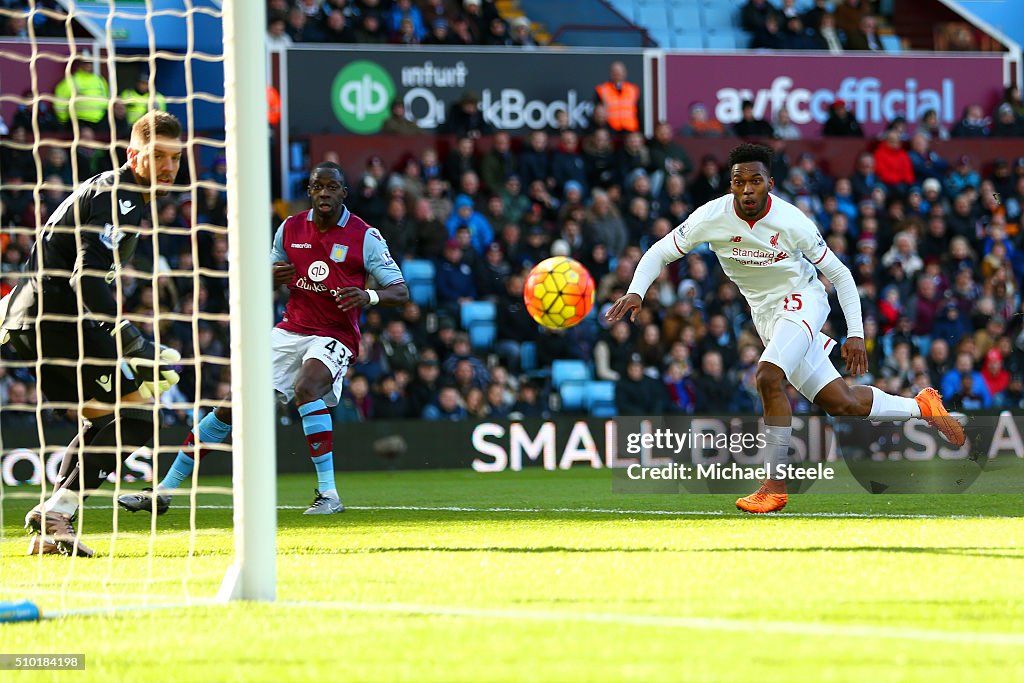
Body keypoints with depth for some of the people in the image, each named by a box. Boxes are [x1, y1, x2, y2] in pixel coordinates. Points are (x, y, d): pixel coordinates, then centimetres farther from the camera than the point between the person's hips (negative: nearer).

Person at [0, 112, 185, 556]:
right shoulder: (117, 198, -12)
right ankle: (55, 512, -18)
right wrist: (136, 345, -24)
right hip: (57, 316, -11)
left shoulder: (110, 192, 22)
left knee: (104, 420, 18)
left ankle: (51, 532, 11)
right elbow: (86, 278, -22)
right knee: (135, 414, -13)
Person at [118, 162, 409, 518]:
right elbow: (270, 273, 21)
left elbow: (401, 292, -7)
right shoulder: (290, 228, 7)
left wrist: (369, 296, -29)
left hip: (335, 337, -5)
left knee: (306, 387, -35)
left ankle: (328, 494, -30)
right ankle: (165, 490, 4)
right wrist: (272, 277, -5)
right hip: (290, 331, 5)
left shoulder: (365, 237, -7)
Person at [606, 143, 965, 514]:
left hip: (802, 299, -4)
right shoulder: (713, 217, -15)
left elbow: (839, 274, -10)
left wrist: (856, 334, -14)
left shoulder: (791, 222, -21)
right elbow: (659, 253, -8)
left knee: (768, 378, -29)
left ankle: (775, 486, -19)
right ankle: (921, 406, 30)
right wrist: (635, 292, -26)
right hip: (765, 314, 4)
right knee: (840, 403, 5)